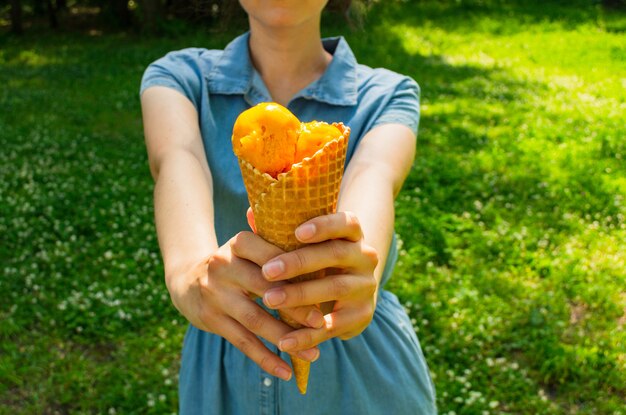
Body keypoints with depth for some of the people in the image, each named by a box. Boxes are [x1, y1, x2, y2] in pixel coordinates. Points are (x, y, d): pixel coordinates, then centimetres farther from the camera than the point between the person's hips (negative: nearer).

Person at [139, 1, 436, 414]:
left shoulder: (386, 95, -9)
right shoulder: (180, 76, -7)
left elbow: (373, 176, -30)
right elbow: (177, 161, -28)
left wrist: (360, 273, -52)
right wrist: (189, 267, -49)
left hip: (361, 376, 0)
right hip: (223, 376, 1)